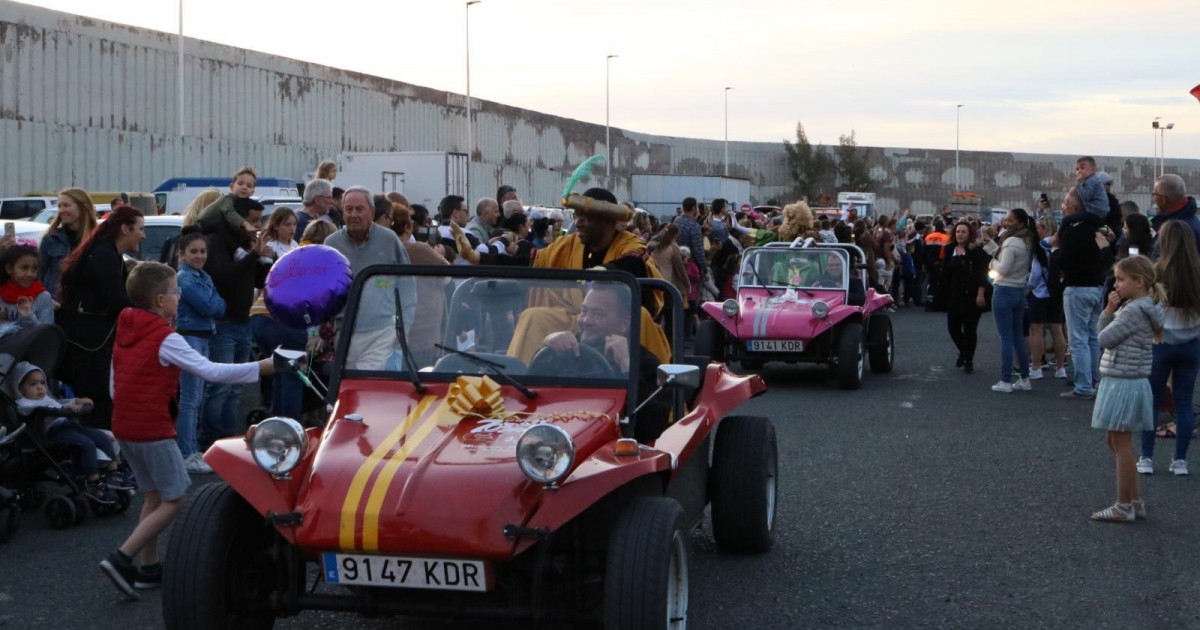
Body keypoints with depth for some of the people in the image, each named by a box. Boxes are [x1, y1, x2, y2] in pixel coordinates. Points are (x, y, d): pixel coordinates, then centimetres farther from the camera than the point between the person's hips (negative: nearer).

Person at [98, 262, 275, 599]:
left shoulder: (124, 333, 10)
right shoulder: (166, 339, -14)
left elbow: (115, 384, 15)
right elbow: (211, 371, -18)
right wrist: (260, 367, -14)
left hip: (124, 426, 8)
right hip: (152, 429, -8)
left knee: (154, 495, 18)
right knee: (175, 499, -1)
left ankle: (148, 568, 19)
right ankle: (122, 558, -9)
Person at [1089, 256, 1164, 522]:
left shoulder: (1133, 311, -19)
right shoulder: (1139, 306, 12)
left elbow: (1105, 339, -18)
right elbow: (1105, 333, 13)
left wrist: (1110, 313, -1)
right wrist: (1110, 310, -3)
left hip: (1124, 384, -10)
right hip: (1120, 382, 10)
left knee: (1120, 443, -3)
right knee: (1117, 443, 16)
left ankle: (1124, 506, 3)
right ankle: (1134, 501, 23)